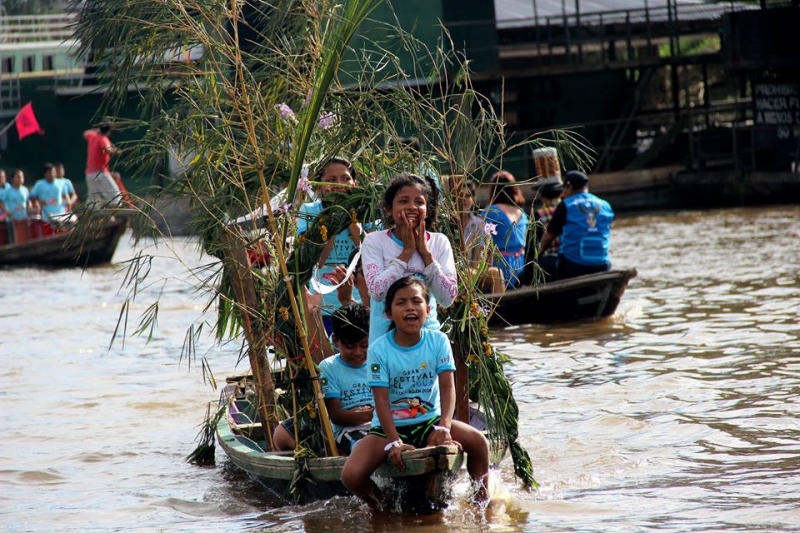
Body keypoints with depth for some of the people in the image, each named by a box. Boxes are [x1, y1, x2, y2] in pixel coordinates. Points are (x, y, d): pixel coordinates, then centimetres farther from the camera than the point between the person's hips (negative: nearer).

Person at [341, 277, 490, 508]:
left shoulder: (438, 341, -5)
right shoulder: (379, 350, -12)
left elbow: (448, 387, -12)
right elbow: (381, 400, -15)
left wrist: (443, 428, -28)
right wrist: (394, 443, -25)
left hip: (430, 420, 2)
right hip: (389, 426, -2)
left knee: (478, 441, -24)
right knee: (351, 476, -24)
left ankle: (482, 501, -2)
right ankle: (379, 506, 9)